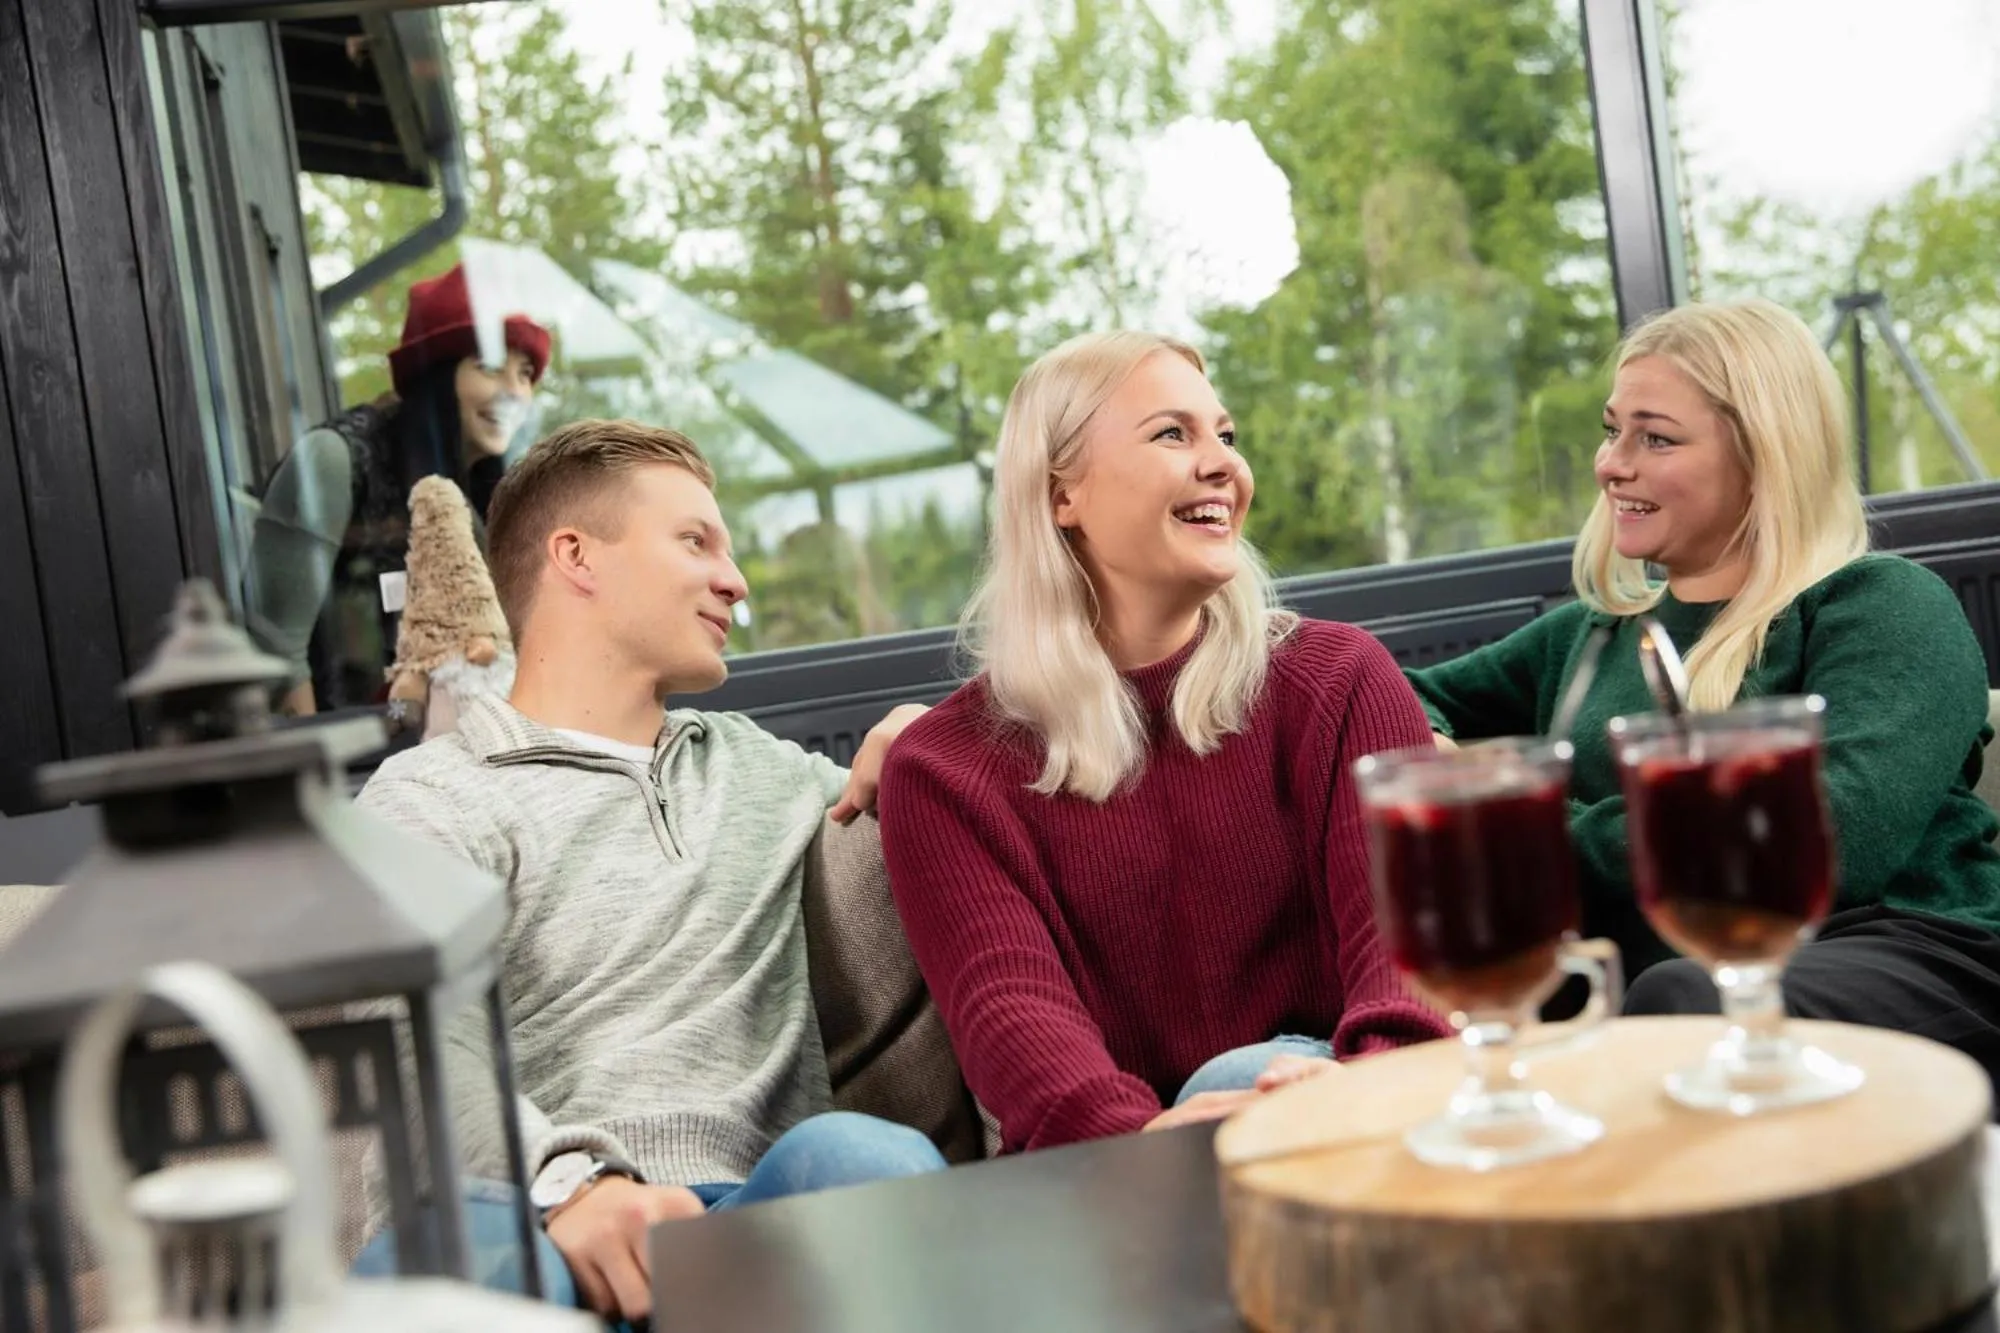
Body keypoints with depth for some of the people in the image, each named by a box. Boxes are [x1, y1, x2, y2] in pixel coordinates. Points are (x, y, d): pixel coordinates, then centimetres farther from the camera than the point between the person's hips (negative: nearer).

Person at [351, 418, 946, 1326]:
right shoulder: (433, 795, 8)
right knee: (448, 1256, -40)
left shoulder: (757, 766, 29)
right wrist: (570, 1180, -31)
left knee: (864, 1156, -32)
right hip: (544, 1224, -3)